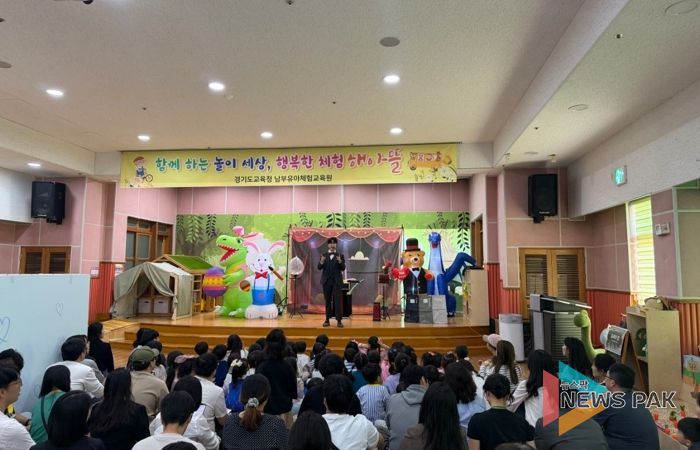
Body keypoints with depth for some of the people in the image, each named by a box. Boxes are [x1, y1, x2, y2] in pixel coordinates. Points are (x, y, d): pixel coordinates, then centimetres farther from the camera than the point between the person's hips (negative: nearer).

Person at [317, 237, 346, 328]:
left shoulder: (340, 256, 3)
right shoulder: (324, 255, 8)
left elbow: (343, 268, -5)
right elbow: (319, 268, 0)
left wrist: (340, 262, -25)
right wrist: (321, 262, -21)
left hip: (337, 281, -2)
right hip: (326, 281, 2)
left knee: (337, 301, -6)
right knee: (327, 301, 7)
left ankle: (339, 320, -4)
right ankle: (327, 320, 13)